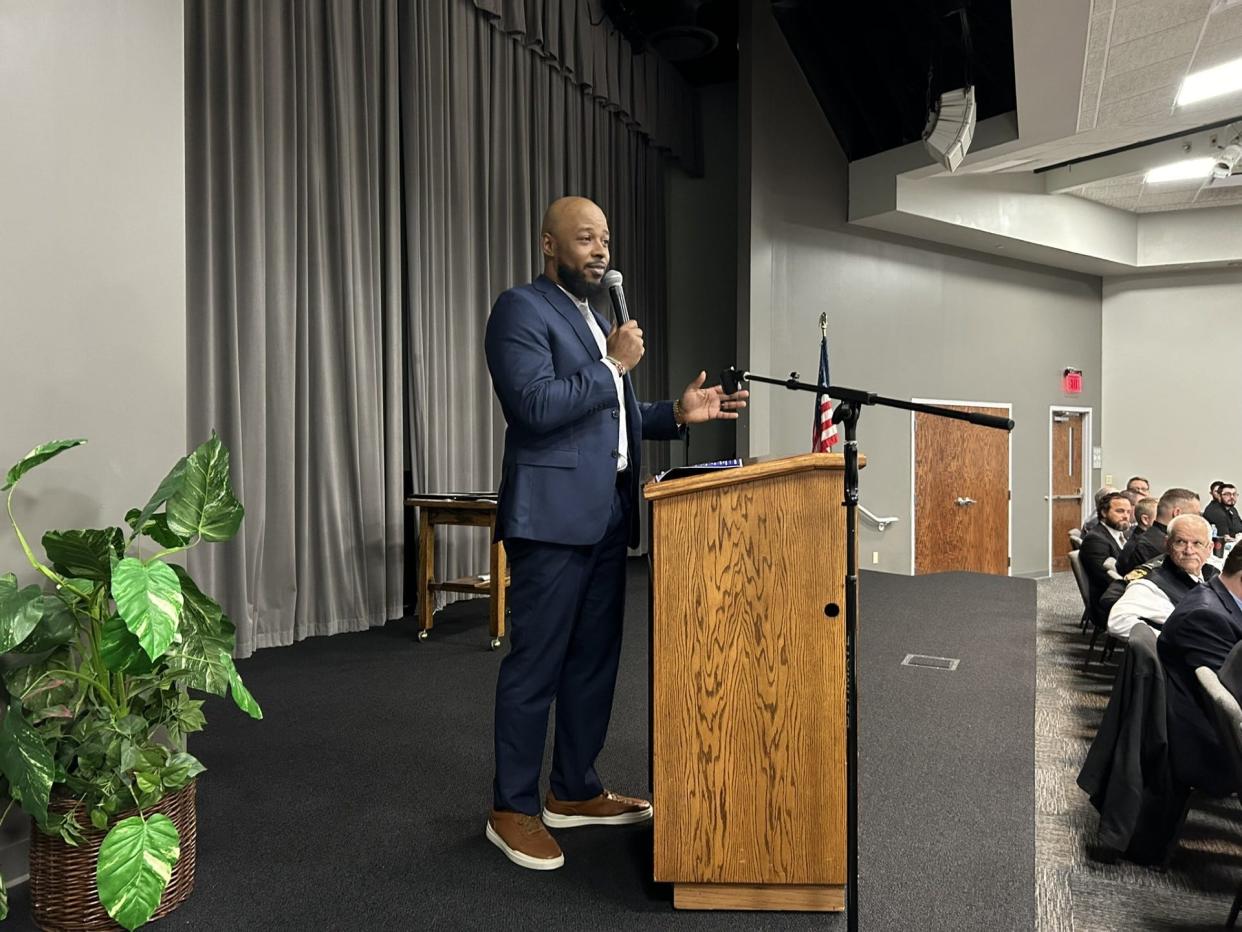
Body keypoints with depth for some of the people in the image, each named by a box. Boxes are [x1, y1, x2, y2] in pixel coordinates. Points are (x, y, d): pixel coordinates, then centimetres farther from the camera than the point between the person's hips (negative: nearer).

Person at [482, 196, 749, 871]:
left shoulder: (596, 319, 21)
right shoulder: (521, 309, -7)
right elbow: (536, 406, -21)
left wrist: (677, 413, 9)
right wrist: (614, 365, -12)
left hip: (607, 518, 9)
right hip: (554, 517, -9)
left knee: (594, 661, 14)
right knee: (535, 665, -1)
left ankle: (574, 791, 28)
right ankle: (512, 809, 14)